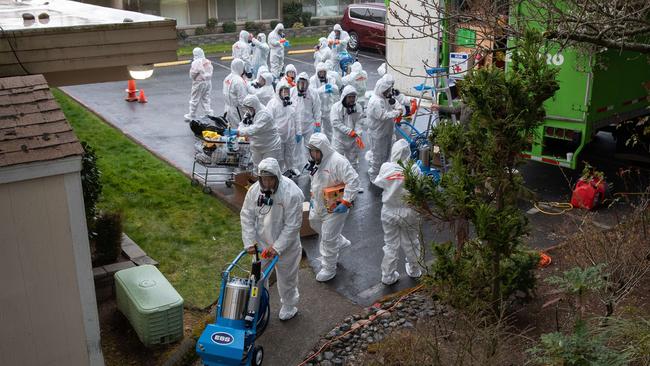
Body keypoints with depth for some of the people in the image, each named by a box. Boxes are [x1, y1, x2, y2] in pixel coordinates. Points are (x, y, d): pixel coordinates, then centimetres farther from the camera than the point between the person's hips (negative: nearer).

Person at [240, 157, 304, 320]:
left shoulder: (292, 193, -27)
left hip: (285, 245, -4)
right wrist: (249, 242, -10)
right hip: (261, 243, 4)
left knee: (286, 278, 15)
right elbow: (247, 216, -4)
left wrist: (277, 247, -22)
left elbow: (292, 225, -23)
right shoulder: (255, 189, -13)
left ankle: (289, 306, 39)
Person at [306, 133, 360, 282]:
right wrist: (313, 197, 18)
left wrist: (346, 202, -29)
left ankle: (328, 268, 18)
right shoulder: (316, 161, 1)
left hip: (334, 207, -9)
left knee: (328, 238, -1)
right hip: (319, 204, 9)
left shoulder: (338, 161, -27)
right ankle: (340, 241, 47)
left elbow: (353, 180, -29)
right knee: (314, 222, 28)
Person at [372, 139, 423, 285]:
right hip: (408, 213, 0)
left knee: (390, 245, 16)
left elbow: (378, 183, -2)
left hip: (389, 212, 1)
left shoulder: (386, 167, -17)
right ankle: (414, 270, 42)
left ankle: (388, 276, 26)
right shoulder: (413, 169, -21)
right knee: (411, 243, 22)